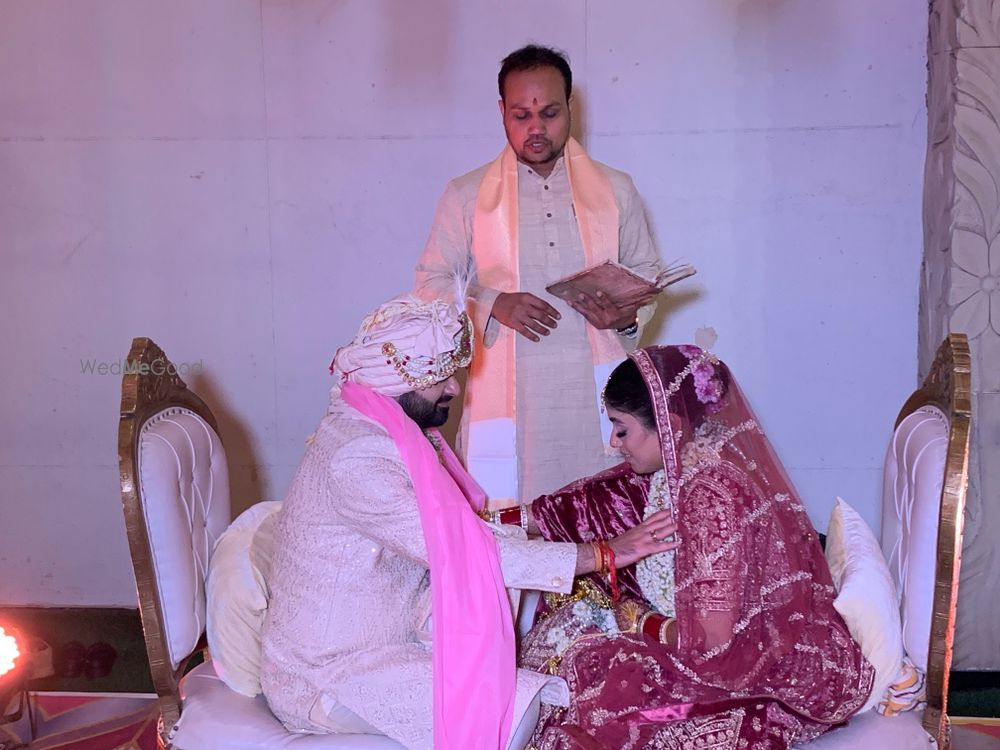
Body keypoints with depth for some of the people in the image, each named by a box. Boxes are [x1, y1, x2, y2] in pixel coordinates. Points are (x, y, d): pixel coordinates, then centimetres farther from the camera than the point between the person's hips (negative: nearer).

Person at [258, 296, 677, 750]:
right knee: (511, 711, -21)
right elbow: (459, 551, -29)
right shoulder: (356, 456, -25)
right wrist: (600, 556, -25)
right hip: (321, 682, -9)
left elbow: (461, 533, 5)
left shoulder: (398, 431, 5)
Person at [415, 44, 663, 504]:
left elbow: (646, 272, 20)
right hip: (505, 395, -1)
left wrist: (629, 315, -3)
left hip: (596, 395, 1)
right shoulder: (466, 195, 10)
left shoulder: (616, 190, 14)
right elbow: (432, 283, 9)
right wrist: (493, 305, -10)